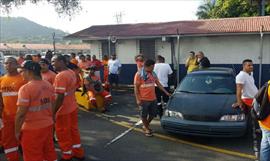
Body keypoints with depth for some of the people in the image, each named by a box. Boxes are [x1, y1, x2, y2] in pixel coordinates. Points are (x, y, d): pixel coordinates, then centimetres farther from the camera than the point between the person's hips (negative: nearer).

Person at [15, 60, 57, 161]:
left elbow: (21, 114, -19)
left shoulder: (26, 88, -19)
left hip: (32, 129, -6)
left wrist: (17, 131, -7)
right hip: (48, 125, 6)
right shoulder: (49, 85, 2)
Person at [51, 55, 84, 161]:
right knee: (73, 130, 20)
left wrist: (53, 112, -20)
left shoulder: (60, 76, -23)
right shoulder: (71, 72, 4)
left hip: (63, 110, -9)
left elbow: (60, 96, -26)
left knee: (63, 133, 9)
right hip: (73, 107, 9)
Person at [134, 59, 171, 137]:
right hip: (144, 99, -6)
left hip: (153, 98, 6)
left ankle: (146, 125, 38)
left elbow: (158, 84, 16)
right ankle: (147, 129, 27)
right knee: (144, 115, 7)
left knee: (153, 114, 15)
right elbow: (136, 88, -10)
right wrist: (138, 99, -15)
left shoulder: (153, 74, 8)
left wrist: (166, 92, 12)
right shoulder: (139, 74, -10)